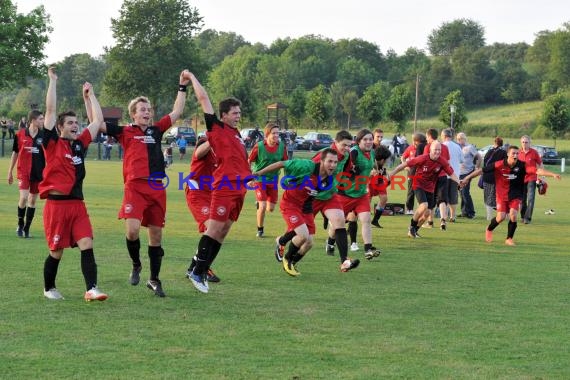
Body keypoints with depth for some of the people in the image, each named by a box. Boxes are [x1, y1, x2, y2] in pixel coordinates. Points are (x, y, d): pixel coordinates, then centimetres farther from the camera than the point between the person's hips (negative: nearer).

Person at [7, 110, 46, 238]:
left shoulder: (44, 136, -1)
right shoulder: (20, 134, -4)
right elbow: (15, 153, 6)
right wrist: (10, 171, 9)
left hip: (38, 173, 2)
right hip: (23, 172, -2)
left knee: (33, 200, 7)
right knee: (24, 197, -14)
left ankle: (27, 228, 19)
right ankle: (20, 225, 9)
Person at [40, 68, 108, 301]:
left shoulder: (80, 143, 12)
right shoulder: (52, 144, -2)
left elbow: (98, 120, 17)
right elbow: (50, 110, -8)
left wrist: (90, 95, 17)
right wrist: (53, 81, -7)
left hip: (77, 203, 4)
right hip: (56, 203, -4)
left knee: (87, 245, -10)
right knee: (57, 251, 3)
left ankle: (91, 289, -14)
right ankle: (49, 289, 23)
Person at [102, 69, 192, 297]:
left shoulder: (156, 131, 15)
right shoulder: (125, 132, 5)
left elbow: (176, 112, 22)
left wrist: (182, 87, 20)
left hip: (157, 188, 4)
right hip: (135, 187, -4)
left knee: (156, 235, 8)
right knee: (132, 230, -20)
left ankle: (154, 280, 20)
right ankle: (136, 265, 9)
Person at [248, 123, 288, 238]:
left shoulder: (281, 146, -7)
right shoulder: (259, 146, -16)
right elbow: (249, 162, -4)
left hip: (273, 180, 4)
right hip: (260, 179, -4)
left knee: (271, 208, 5)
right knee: (262, 207, -13)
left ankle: (260, 203, 41)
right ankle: (260, 230, 10)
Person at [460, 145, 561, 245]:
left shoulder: (522, 165, -15)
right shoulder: (500, 165, -17)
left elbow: (537, 170, -26)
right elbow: (482, 170, -11)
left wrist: (553, 174, -37)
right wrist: (467, 178, -9)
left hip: (516, 196, 1)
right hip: (502, 195, -1)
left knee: (513, 215, -15)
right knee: (501, 217, -7)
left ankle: (509, 239, 7)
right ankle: (489, 229, 27)